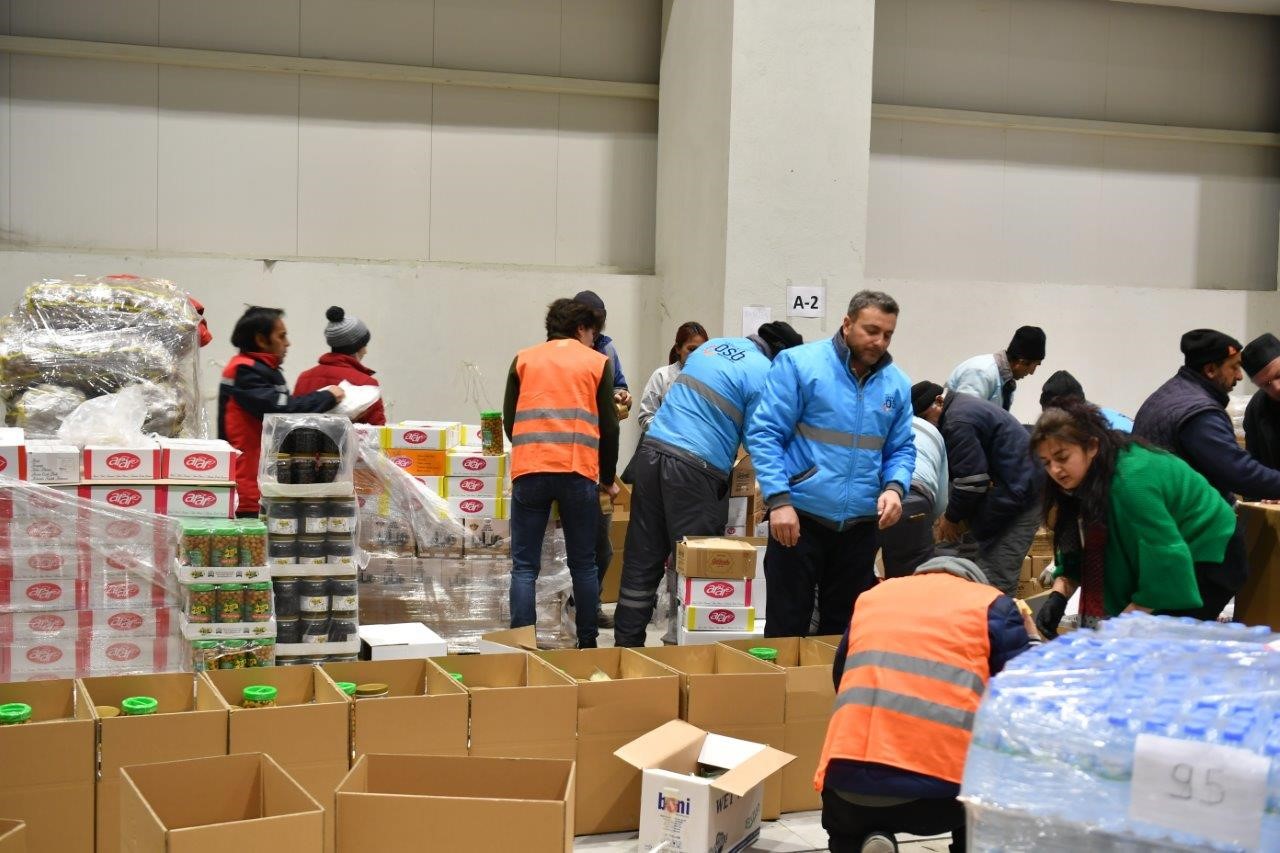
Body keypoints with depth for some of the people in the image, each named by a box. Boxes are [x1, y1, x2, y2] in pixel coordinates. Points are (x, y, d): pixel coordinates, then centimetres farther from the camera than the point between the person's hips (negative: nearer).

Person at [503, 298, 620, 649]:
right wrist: (607, 479, 20)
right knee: (583, 565, 11)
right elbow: (609, 427, 9)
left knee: (524, 566, 4)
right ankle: (587, 644, 15)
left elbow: (509, 420, 15)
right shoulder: (597, 363, 11)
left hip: (528, 470, 1)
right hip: (579, 472, -1)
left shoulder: (523, 359, 16)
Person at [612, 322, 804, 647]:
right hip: (695, 467, -7)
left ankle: (626, 643, 15)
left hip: (652, 450, 7)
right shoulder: (764, 374, -3)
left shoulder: (712, 345, 19)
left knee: (642, 560, 10)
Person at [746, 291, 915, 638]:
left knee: (844, 629, 15)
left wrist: (894, 486, -7)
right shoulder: (800, 364, -8)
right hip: (798, 518, -4)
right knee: (787, 627, 4)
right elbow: (764, 433, -9)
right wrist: (779, 500, -17)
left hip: (860, 526, 5)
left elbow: (901, 449, 14)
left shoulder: (897, 384, 6)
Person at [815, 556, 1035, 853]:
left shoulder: (871, 597, 24)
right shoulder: (991, 604, 13)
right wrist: (1031, 640, 32)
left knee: (846, 827, 36)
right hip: (944, 785, -2)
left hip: (848, 778, 2)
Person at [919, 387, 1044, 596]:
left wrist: (952, 517, -3)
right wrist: (952, 513, 8)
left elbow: (972, 480, -18)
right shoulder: (962, 405, 16)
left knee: (996, 577, -12)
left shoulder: (958, 423, -18)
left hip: (1017, 491, -11)